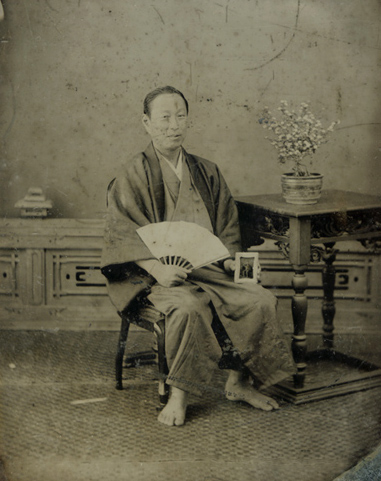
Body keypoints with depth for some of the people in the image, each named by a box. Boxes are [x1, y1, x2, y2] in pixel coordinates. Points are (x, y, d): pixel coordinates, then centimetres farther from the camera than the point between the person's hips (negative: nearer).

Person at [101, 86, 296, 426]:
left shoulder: (207, 173, 17)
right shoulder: (133, 175, 1)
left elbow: (228, 226, 21)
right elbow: (120, 234, -8)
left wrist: (231, 257, 0)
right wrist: (156, 267, -22)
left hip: (210, 269, 5)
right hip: (161, 275, -5)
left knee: (261, 299, -17)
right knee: (188, 306, -35)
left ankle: (239, 381, 1)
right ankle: (179, 393, -17)